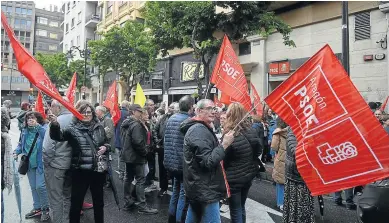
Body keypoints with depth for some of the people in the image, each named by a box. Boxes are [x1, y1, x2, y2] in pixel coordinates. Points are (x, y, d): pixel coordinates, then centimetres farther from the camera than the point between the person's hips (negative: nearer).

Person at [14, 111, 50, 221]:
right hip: (29, 163, 6)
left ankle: (46, 209, 12)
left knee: (40, 186, -8)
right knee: (33, 187, 15)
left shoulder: (43, 129, -10)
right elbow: (21, 144, 17)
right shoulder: (25, 131, 6)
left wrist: (37, 126, -38)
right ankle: (37, 208, 31)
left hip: (40, 163, -6)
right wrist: (16, 152, 0)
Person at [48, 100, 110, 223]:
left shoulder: (99, 127, 5)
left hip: (98, 170, 3)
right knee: (76, 202, 9)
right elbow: (58, 136, -21)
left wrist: (105, 147, -7)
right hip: (80, 171, -3)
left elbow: (107, 142, 16)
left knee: (99, 201, 19)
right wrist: (55, 124, -41)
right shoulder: (73, 129, -5)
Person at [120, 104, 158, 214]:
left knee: (128, 178, 15)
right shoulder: (136, 125, -20)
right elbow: (138, 142, -27)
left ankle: (128, 202, 25)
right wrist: (145, 152, -13)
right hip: (136, 156, -10)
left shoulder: (125, 123, 11)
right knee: (140, 180, -4)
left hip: (127, 155, 10)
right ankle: (142, 206, 2)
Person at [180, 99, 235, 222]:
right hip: (205, 190, -11)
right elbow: (208, 161, -25)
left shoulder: (200, 128, 15)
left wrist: (222, 144, 15)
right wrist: (224, 144, -23)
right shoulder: (199, 130, -20)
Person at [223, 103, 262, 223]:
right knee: (241, 207, 23)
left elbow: (223, 159, -14)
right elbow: (259, 150, 7)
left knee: (235, 210, 9)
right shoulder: (251, 130, -4)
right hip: (249, 175, 7)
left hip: (234, 178, -6)